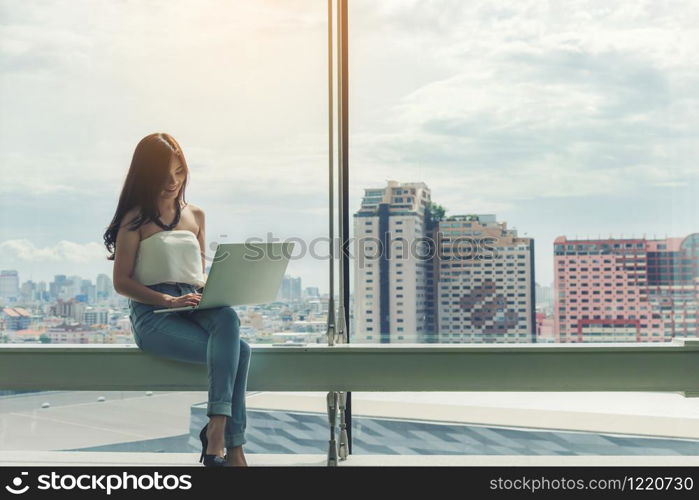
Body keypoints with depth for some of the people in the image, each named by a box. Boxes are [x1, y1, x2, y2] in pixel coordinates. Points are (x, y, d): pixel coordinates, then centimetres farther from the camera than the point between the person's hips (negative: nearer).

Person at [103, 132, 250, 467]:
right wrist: (168, 300, -16)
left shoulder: (195, 215, 19)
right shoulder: (136, 219, 2)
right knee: (238, 351, -29)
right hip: (153, 315, -4)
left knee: (228, 318, -34)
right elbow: (121, 282, -2)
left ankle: (217, 431, -35)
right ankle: (233, 448, -26)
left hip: (195, 308, 4)